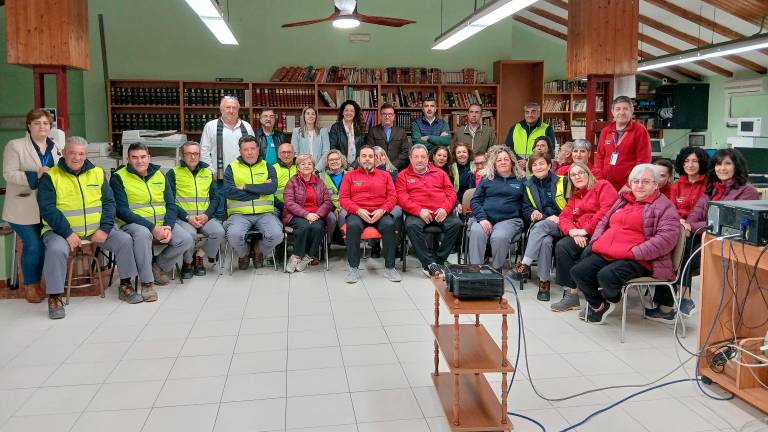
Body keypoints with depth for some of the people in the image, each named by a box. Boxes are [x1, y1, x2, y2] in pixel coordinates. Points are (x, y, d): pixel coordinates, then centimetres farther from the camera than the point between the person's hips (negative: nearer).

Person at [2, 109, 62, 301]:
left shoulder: (56, 147, 13)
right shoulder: (15, 145, -3)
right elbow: (9, 174, -11)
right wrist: (36, 176, -22)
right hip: (25, 209, -5)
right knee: (33, 245, -8)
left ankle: (38, 282, 23)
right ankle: (30, 285, 12)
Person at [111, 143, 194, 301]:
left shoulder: (159, 175, 11)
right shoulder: (118, 178, -4)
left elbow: (171, 204, 8)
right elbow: (122, 210, -13)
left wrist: (168, 227, -12)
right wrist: (152, 228, -22)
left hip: (161, 222, 5)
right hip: (133, 223, -5)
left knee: (186, 239, -16)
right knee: (143, 234, -38)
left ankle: (159, 267, 10)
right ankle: (147, 283, -25)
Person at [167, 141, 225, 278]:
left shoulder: (208, 172, 17)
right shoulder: (173, 173, 6)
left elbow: (215, 197, 15)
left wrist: (207, 215, -4)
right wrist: (187, 217, -14)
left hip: (205, 217, 3)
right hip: (182, 217, -3)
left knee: (219, 232, -26)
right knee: (189, 233, -34)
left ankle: (199, 256, 1)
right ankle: (187, 262, -4)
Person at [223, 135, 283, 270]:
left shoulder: (267, 167, 13)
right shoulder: (232, 168, 9)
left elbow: (272, 187, -7)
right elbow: (229, 192, -9)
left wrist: (246, 187, -10)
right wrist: (261, 190, -6)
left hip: (264, 213, 1)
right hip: (239, 214, -1)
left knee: (276, 235, -26)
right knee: (234, 235, -32)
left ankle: (259, 251, 11)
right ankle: (243, 255, 6)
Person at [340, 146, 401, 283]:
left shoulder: (384, 175, 18)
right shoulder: (350, 176, 15)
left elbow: (392, 197, 10)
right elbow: (343, 198, 5)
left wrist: (382, 210, -10)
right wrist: (358, 210, -12)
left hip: (380, 213, 1)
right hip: (357, 213, -1)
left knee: (389, 225, -32)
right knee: (353, 225, -35)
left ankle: (389, 267, -22)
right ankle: (353, 267, -25)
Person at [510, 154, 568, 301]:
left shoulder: (562, 182, 6)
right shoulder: (529, 185, 17)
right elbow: (525, 209, 17)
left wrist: (560, 218, -13)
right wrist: (532, 214, -5)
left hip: (561, 225, -2)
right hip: (541, 225, 2)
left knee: (540, 226, -36)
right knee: (546, 241, -34)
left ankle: (524, 265, -38)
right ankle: (544, 281, -30)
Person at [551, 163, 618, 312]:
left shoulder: (603, 186, 4)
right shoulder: (573, 197, 26)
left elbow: (607, 211, -13)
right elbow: (564, 218, 12)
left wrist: (586, 230, -15)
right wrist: (572, 231, -11)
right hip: (581, 236, 6)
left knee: (586, 253, -31)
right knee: (561, 246, -21)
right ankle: (570, 294, -19)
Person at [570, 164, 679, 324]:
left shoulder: (664, 206, 0)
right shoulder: (623, 200, 22)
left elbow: (667, 237, -14)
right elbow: (604, 222, 31)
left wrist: (635, 252, -20)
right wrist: (596, 242, 10)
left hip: (637, 261, -7)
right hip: (605, 253, 7)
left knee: (606, 276, -33)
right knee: (578, 272, -12)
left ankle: (611, 298, 5)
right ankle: (597, 305, 14)